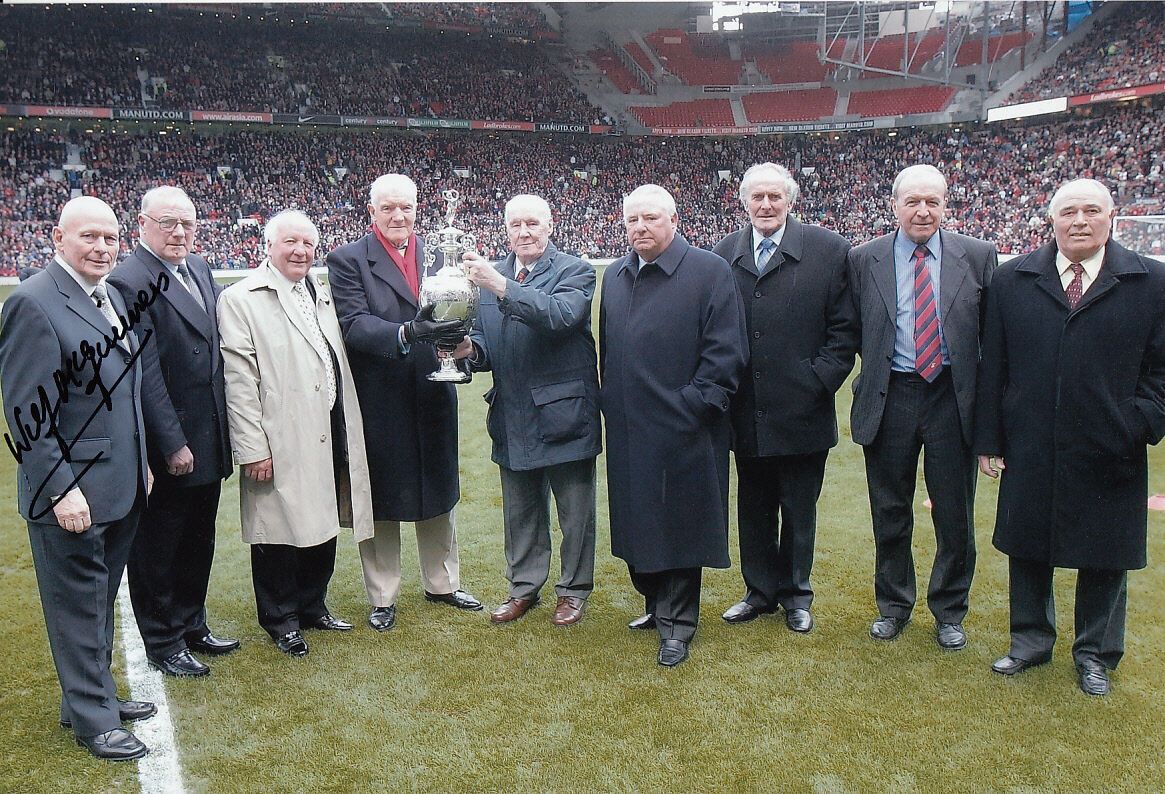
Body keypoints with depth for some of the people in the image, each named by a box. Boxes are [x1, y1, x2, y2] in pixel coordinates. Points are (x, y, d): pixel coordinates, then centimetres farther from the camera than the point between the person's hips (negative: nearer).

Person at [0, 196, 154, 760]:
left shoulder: (113, 297, 11)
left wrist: (142, 463, 16)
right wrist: (61, 490, -20)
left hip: (121, 488, 8)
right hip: (72, 494, -8)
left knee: (100, 602, 20)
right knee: (77, 607, 6)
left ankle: (93, 694, 35)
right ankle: (93, 719, 20)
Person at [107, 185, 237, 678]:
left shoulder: (199, 268, 9)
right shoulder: (129, 282, -16)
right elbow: (145, 374, -19)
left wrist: (224, 429, 10)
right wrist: (172, 444, -19)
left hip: (208, 440, 8)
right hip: (166, 448, -8)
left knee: (198, 539, 20)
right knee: (159, 545, 9)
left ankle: (192, 626, 36)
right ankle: (162, 643, 25)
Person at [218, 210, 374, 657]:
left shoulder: (323, 295, 15)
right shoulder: (241, 299, -6)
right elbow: (238, 381, -11)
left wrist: (348, 431, 17)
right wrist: (252, 449, -16)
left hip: (330, 433, 7)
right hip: (281, 443, -6)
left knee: (323, 526, 15)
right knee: (280, 533, 4)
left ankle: (312, 607, 32)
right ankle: (281, 620, 22)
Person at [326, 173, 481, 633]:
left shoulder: (436, 255, 9)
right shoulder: (348, 261, -6)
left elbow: (452, 315, 8)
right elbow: (355, 324, -18)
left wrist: (459, 339, -16)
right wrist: (408, 332, -35)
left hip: (433, 399, 5)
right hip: (379, 402, -4)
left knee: (438, 493, 17)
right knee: (380, 501, 8)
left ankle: (442, 583, 35)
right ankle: (383, 597, 25)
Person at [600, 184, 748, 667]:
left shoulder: (709, 272, -5)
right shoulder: (615, 277, 14)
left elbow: (726, 352, -9)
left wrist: (694, 404, -15)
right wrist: (609, 403, 14)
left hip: (683, 428, -6)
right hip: (627, 430, 6)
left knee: (679, 523, 2)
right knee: (636, 519, 13)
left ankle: (677, 623, 16)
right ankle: (657, 604, 31)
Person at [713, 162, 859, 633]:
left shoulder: (829, 250, -2)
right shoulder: (723, 254, 6)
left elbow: (845, 328, -2)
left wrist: (820, 380, -10)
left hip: (802, 412, -2)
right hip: (746, 412, 3)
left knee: (799, 510, 11)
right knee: (753, 508, 14)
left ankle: (796, 594, 28)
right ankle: (760, 591, 31)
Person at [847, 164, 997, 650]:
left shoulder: (978, 257, 2)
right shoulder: (863, 260, 3)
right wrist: (869, 379, 1)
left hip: (953, 397, 0)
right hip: (889, 398, 0)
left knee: (955, 517, 9)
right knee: (890, 514, 12)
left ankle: (949, 613, 29)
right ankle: (893, 605, 31)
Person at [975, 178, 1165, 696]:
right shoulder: (1012, 280, 4)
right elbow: (993, 367, 4)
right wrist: (989, 438, 1)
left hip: (1109, 456, -1)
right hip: (1029, 453, 1)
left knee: (1105, 556, 11)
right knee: (1026, 548, 12)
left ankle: (1095, 654, 30)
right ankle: (1031, 640, 32)